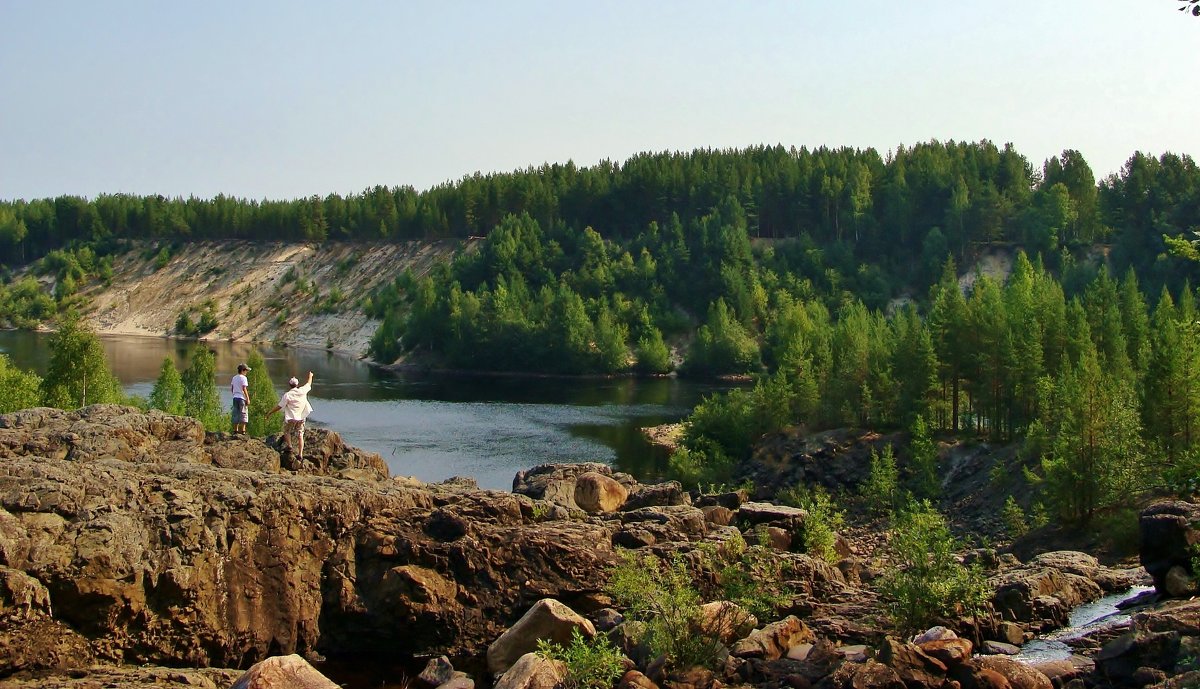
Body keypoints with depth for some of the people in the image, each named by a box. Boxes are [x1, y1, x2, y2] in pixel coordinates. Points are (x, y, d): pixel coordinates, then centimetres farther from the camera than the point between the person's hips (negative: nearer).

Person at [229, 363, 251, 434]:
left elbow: (231, 389, 14)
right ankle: (242, 430, -7)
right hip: (242, 398, -7)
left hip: (235, 397, 7)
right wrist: (248, 399, -12)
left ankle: (235, 430, 10)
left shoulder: (234, 378, 13)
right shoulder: (243, 378, -8)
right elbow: (244, 389, -14)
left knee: (235, 414, 9)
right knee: (243, 414, -3)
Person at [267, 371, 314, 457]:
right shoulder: (302, 391, -5)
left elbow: (279, 406, -10)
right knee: (300, 435, 7)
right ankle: (300, 453, 3)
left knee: (287, 432, 20)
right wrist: (310, 376, 36)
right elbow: (309, 384, 16)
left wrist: (270, 412, 2)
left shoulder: (287, 395, -14)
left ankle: (290, 446, 5)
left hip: (291, 418, -3)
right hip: (301, 418, 3)